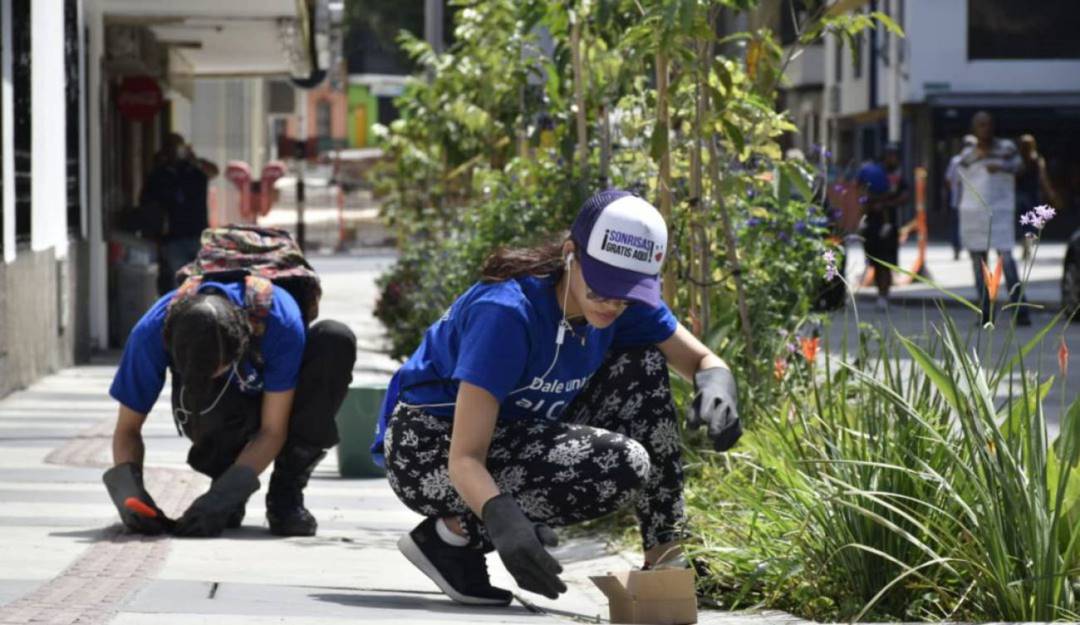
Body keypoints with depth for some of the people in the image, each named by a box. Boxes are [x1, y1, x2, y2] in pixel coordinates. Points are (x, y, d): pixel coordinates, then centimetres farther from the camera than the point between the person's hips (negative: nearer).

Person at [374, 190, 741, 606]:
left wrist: (716, 388, -23)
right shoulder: (506, 312, -31)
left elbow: (704, 362, 3)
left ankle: (665, 555, -3)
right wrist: (502, 518, -53)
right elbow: (464, 459, -33)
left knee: (643, 366, -5)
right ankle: (450, 537, -13)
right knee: (619, 466, -27)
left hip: (513, 437, 8)